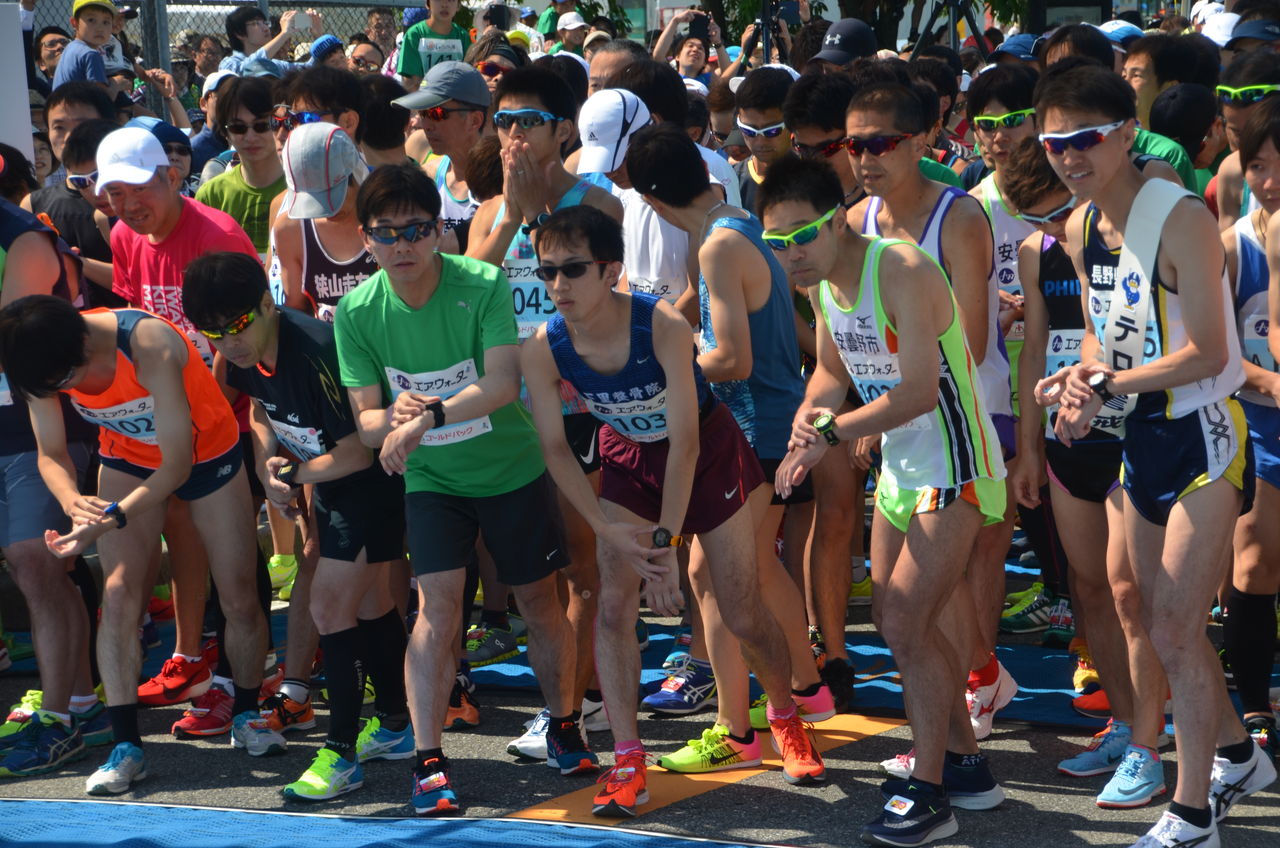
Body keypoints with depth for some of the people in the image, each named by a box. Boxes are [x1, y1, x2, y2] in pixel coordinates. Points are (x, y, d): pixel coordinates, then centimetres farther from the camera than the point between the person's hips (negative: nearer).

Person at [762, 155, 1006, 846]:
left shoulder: (902, 271, -24)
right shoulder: (822, 279, 2)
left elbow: (920, 391, -30)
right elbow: (832, 368, 16)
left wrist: (834, 432, -24)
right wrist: (806, 419, -5)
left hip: (953, 470, -9)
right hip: (898, 469, 9)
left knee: (905, 623, -14)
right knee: (898, 621, 15)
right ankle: (964, 764, 30)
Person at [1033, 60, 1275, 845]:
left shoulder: (1180, 220, -21)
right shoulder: (1081, 229, 4)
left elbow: (1207, 354, -23)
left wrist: (1105, 385, -22)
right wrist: (1084, 382, -8)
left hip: (1201, 435, -8)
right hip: (1142, 435, 8)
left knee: (1175, 629, -8)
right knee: (1168, 624, 16)